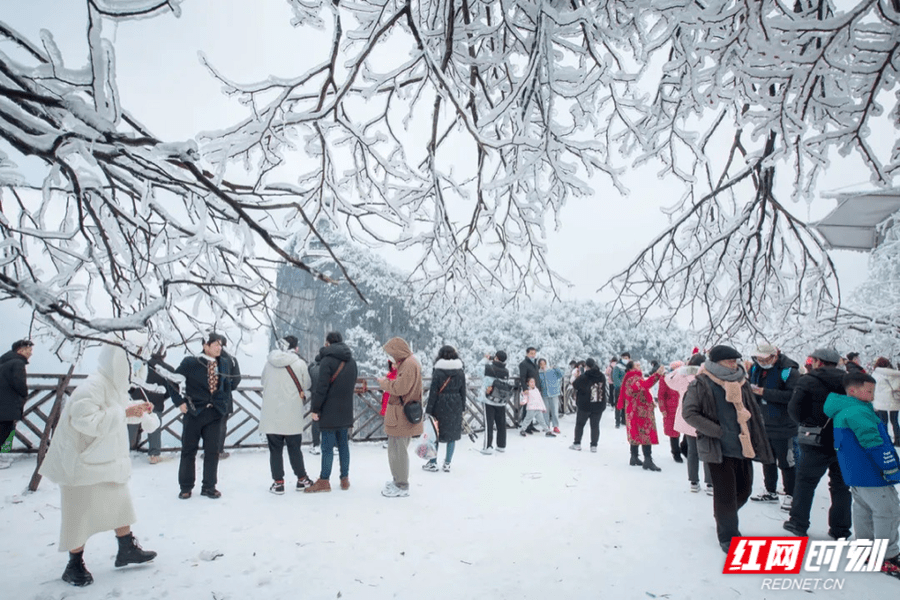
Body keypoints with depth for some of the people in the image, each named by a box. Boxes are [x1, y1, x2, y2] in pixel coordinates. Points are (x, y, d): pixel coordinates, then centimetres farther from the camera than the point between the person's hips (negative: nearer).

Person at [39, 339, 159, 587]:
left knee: (119, 503, 15)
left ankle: (127, 549, 27)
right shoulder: (93, 386, -25)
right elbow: (85, 420, -34)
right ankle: (74, 566, 18)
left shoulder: (114, 385, 6)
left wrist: (139, 409, 1)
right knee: (81, 512, 2)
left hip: (107, 460, 10)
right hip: (83, 461, -9)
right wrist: (124, 413, -31)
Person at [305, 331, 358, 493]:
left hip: (329, 412, -6)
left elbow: (321, 387, -17)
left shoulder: (327, 360, -13)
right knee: (343, 444, 12)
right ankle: (345, 479, 16)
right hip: (346, 411, 6)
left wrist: (314, 408, -12)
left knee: (327, 447, -1)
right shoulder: (351, 361, 11)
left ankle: (324, 481, 5)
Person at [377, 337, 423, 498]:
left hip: (402, 417, -10)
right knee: (396, 448, 20)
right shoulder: (406, 363, 17)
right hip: (399, 416, 10)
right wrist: (388, 382, 6)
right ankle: (398, 480, 33)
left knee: (398, 450, -3)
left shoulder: (410, 365, -18)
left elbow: (400, 388, -22)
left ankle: (402, 487, 7)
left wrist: (384, 382, -8)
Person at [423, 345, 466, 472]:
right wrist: (462, 408, 14)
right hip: (456, 407, 4)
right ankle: (447, 464, 16)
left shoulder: (438, 372, -11)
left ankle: (433, 463, 18)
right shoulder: (460, 372, 2)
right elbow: (463, 392, 6)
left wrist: (429, 410, -6)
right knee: (452, 434, 10)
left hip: (440, 406, -4)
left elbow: (433, 392, -11)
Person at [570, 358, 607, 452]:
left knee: (580, 424, 10)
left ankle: (577, 443, 13)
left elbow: (574, 385, -7)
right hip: (599, 405, 4)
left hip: (585, 405, -3)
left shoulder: (583, 377, -16)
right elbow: (604, 388, 15)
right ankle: (594, 446, 7)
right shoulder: (602, 376, 1)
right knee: (595, 425, 8)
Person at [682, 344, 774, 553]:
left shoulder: (740, 382, 7)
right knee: (726, 494, -1)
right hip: (719, 449, -6)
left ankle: (725, 517, 44)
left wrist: (758, 440, 13)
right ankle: (728, 536, 20)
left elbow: (754, 411, 19)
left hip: (743, 447, 6)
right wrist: (718, 431, -18)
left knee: (743, 491, 17)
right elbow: (689, 413, -16)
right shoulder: (701, 384, -12)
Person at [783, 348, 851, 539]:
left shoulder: (808, 381, -11)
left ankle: (798, 524, 15)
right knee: (841, 485, 15)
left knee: (805, 482, 9)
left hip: (818, 442, -4)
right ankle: (840, 530, 20)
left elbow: (795, 409, -11)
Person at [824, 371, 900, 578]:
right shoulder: (857, 411, -21)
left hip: (854, 474, 10)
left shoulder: (841, 411, 13)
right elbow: (873, 442, -26)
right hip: (870, 475, -10)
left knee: (863, 509, 20)